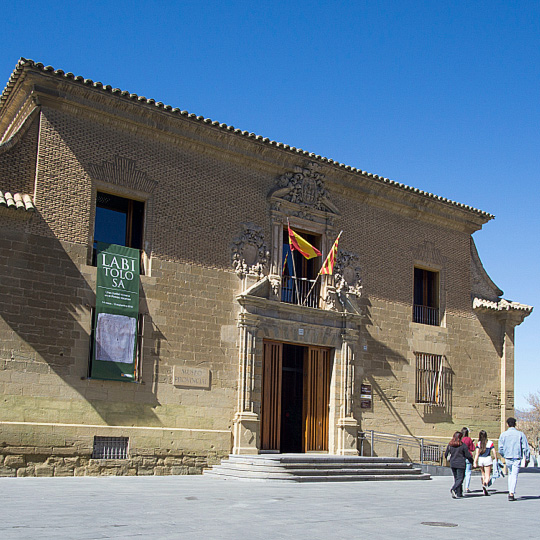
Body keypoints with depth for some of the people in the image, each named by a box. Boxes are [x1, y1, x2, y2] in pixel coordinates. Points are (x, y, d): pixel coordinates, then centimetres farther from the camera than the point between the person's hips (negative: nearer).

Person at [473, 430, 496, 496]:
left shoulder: (478, 443, -1)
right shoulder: (490, 443, -3)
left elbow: (477, 453, -5)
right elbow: (494, 452, -4)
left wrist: (475, 462, -5)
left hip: (480, 459, 2)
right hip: (488, 459, -2)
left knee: (483, 474, 19)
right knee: (487, 475, 0)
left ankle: (485, 490, 22)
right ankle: (485, 485, -28)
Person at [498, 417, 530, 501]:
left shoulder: (503, 434, 0)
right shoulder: (520, 434, -3)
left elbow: (500, 449, 1)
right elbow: (526, 448, -4)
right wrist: (527, 459, 4)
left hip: (508, 457, 2)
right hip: (517, 458, -2)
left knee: (510, 474, 20)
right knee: (514, 475, -1)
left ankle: (510, 492, 16)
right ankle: (511, 493, -11)